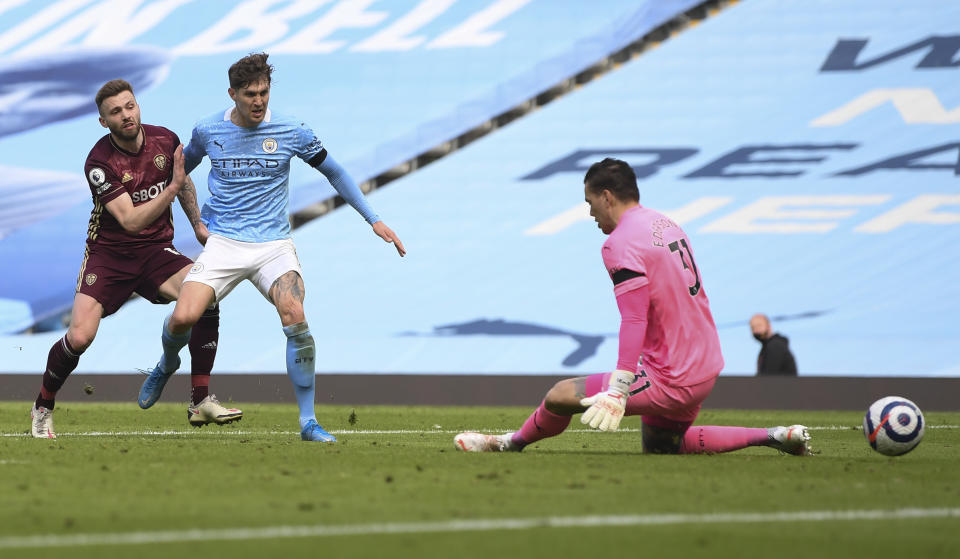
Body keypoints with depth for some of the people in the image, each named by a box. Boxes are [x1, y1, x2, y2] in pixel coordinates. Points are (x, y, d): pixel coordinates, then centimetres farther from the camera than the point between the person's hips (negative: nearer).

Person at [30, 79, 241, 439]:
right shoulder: (99, 162, -19)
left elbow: (184, 182, 20)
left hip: (156, 250, 3)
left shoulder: (165, 140, -4)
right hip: (109, 252, -3)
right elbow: (130, 221, -26)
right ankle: (42, 408, 11)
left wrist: (198, 225, 16)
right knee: (79, 338, -18)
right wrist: (172, 187, -31)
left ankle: (200, 402, -16)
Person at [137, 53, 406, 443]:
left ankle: (308, 422, -16)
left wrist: (373, 220, 11)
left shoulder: (291, 131, -2)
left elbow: (333, 171, 11)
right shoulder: (208, 132, 0)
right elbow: (182, 167, 23)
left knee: (295, 319, -25)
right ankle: (168, 364, 20)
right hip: (223, 243, 1)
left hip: (274, 245, -1)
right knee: (183, 318, -19)